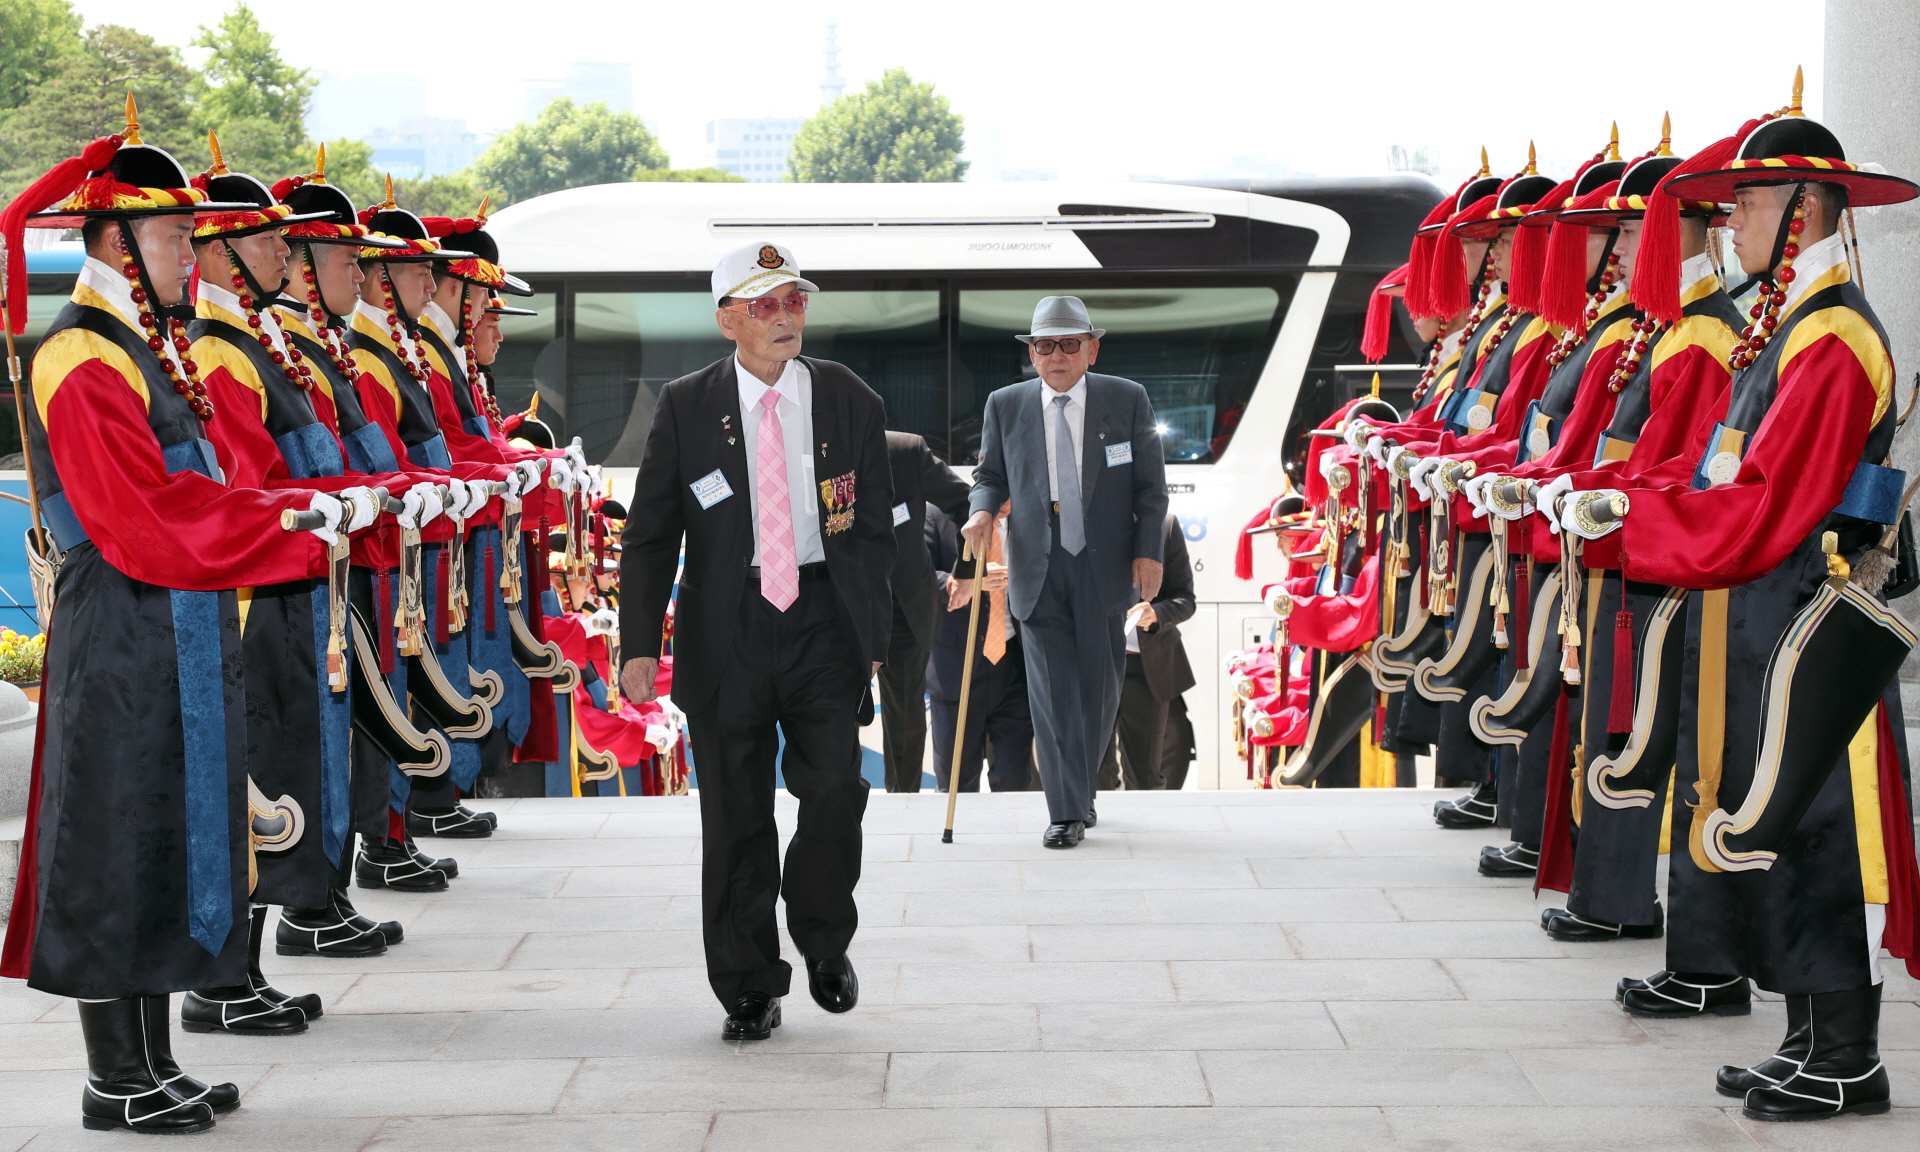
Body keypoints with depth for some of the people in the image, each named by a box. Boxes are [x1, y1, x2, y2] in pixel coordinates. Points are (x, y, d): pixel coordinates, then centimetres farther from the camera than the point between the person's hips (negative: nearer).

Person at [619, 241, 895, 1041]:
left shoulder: (850, 402, 4)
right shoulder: (686, 407, 0)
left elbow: (874, 530, 10)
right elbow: (649, 534, 3)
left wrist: (872, 635, 7)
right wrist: (640, 643, -4)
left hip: (824, 617, 0)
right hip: (726, 623, 0)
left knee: (835, 788, -10)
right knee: (735, 815, 4)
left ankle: (823, 939, 18)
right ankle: (749, 988, 18)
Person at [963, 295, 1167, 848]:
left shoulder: (1128, 400, 3)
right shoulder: (1005, 406, 6)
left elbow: (1151, 485, 4)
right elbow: (991, 475, 15)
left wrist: (1149, 551, -5)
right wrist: (983, 510, -7)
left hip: (1106, 569, 0)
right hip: (1038, 570, 0)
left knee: (1100, 689, 7)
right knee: (1053, 692, -5)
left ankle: (1080, 791, 27)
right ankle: (1068, 811, 1)